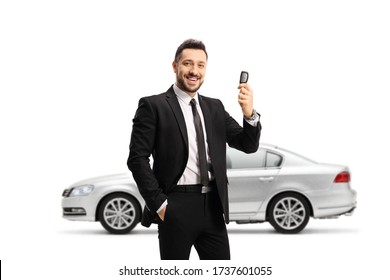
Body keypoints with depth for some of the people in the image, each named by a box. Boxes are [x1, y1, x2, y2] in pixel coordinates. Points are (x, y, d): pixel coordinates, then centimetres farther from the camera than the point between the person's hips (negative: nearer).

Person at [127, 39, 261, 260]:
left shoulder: (215, 107, 13)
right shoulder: (153, 106, -3)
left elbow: (248, 145, 6)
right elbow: (137, 158, -8)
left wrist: (249, 113, -13)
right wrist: (159, 204, -12)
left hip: (213, 207, 5)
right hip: (176, 208, -4)